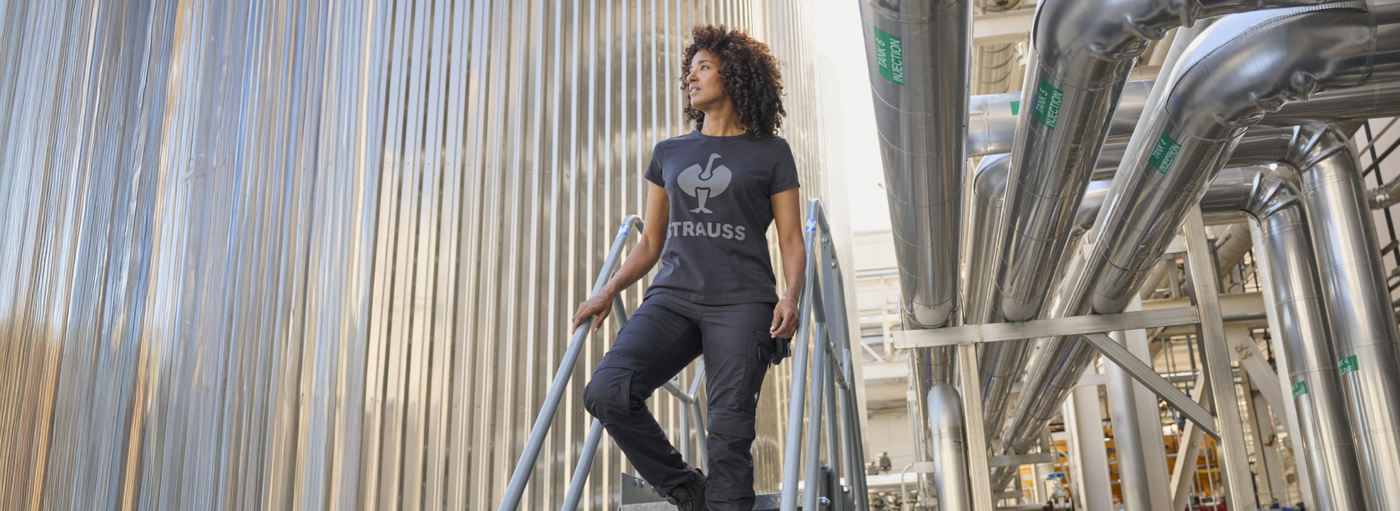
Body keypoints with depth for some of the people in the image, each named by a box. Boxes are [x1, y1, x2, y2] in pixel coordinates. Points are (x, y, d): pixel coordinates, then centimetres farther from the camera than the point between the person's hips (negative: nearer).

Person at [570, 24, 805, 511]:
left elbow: (791, 241, 7)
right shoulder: (669, 153, 20)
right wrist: (608, 292, 8)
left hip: (741, 304, -3)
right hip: (672, 298, 3)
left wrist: (791, 296, -12)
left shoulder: (770, 152, 10)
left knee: (729, 430, -13)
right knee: (606, 392, -18)